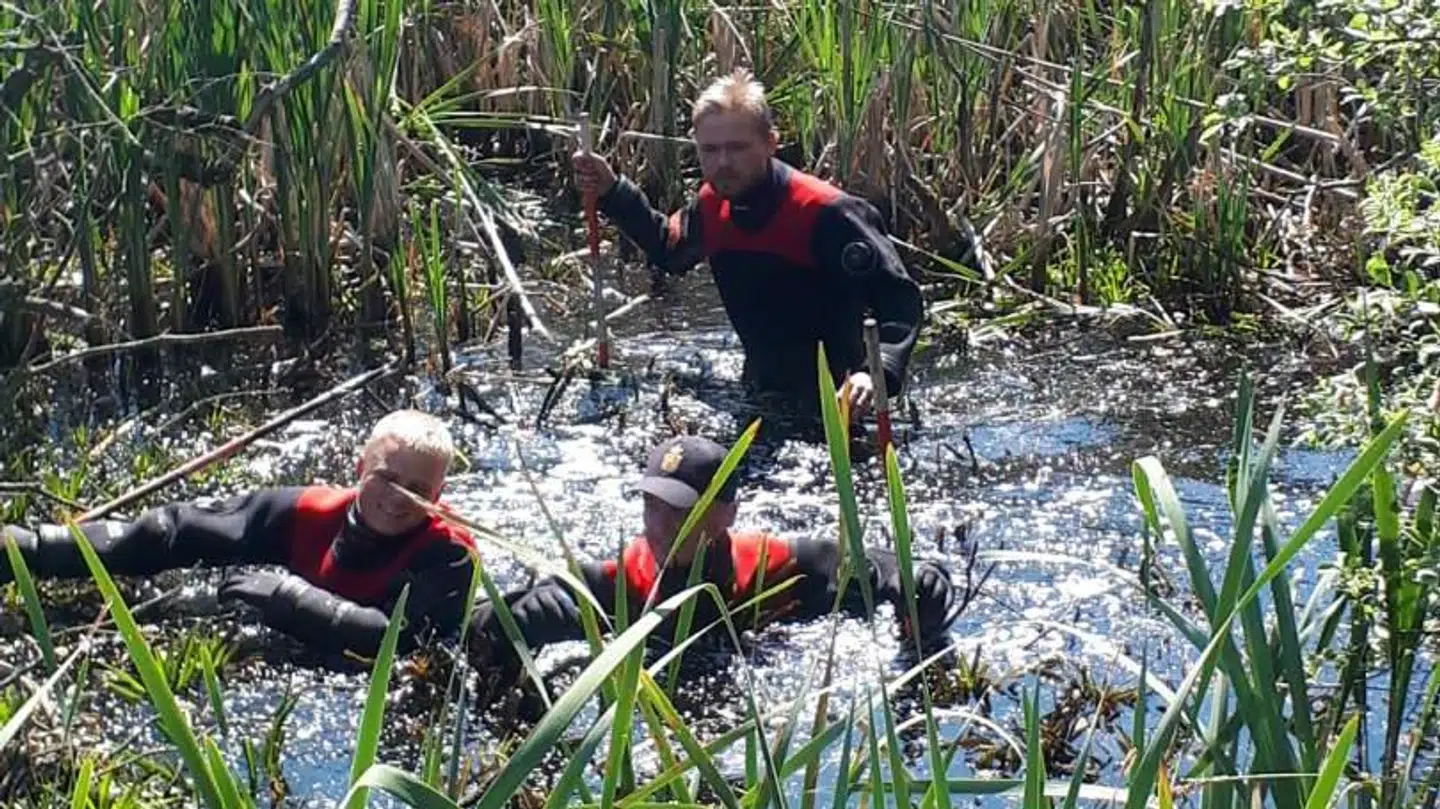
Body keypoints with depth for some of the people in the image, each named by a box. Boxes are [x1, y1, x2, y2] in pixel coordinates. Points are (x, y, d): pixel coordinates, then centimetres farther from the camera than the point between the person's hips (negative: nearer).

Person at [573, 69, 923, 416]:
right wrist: (611, 192, 8)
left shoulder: (826, 214, -26)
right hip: (759, 394, 7)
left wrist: (877, 373, -44)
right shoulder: (712, 204, -4)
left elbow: (900, 298, -28)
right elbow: (671, 250, 19)